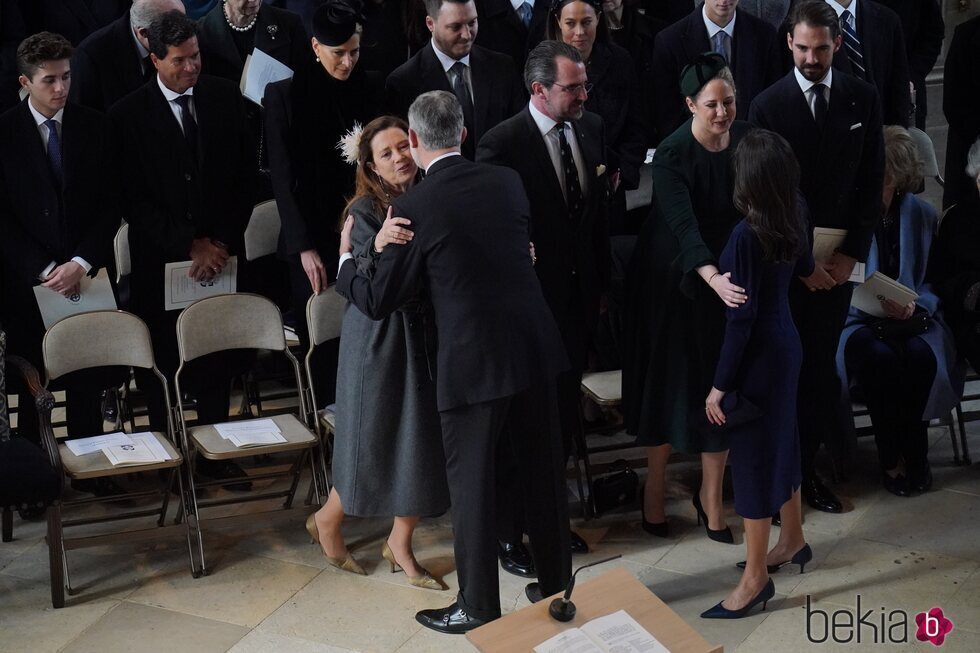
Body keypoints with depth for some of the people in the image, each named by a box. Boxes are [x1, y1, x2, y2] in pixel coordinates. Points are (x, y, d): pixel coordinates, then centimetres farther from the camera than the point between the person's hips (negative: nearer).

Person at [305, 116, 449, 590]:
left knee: (424, 440, 9)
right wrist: (378, 246, -41)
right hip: (382, 337, -5)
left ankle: (400, 544, 25)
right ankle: (328, 520, 31)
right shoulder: (366, 209, -12)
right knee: (375, 439, 4)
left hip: (427, 335, 5)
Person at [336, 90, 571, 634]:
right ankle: (556, 583, 32)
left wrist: (344, 261, 17)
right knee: (543, 470, 17)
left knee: (472, 484, 8)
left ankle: (477, 607, 19)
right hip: (534, 347, 6)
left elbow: (378, 301, -4)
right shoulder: (507, 181, 4)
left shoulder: (415, 208, -11)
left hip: (474, 363, -5)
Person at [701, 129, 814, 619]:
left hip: (758, 354, -8)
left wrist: (720, 385, -16)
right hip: (785, 343, 8)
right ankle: (792, 540, 41)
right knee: (780, 441, 23)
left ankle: (755, 578, 10)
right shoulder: (794, 219, -2)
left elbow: (740, 318, -23)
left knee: (752, 455, 1)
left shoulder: (746, 235, -25)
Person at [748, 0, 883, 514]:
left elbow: (871, 182, 3)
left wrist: (853, 253, -6)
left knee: (819, 365, 7)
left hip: (839, 258, 2)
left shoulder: (862, 98, 1)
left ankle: (806, 467, 22)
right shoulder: (767, 106, -7)